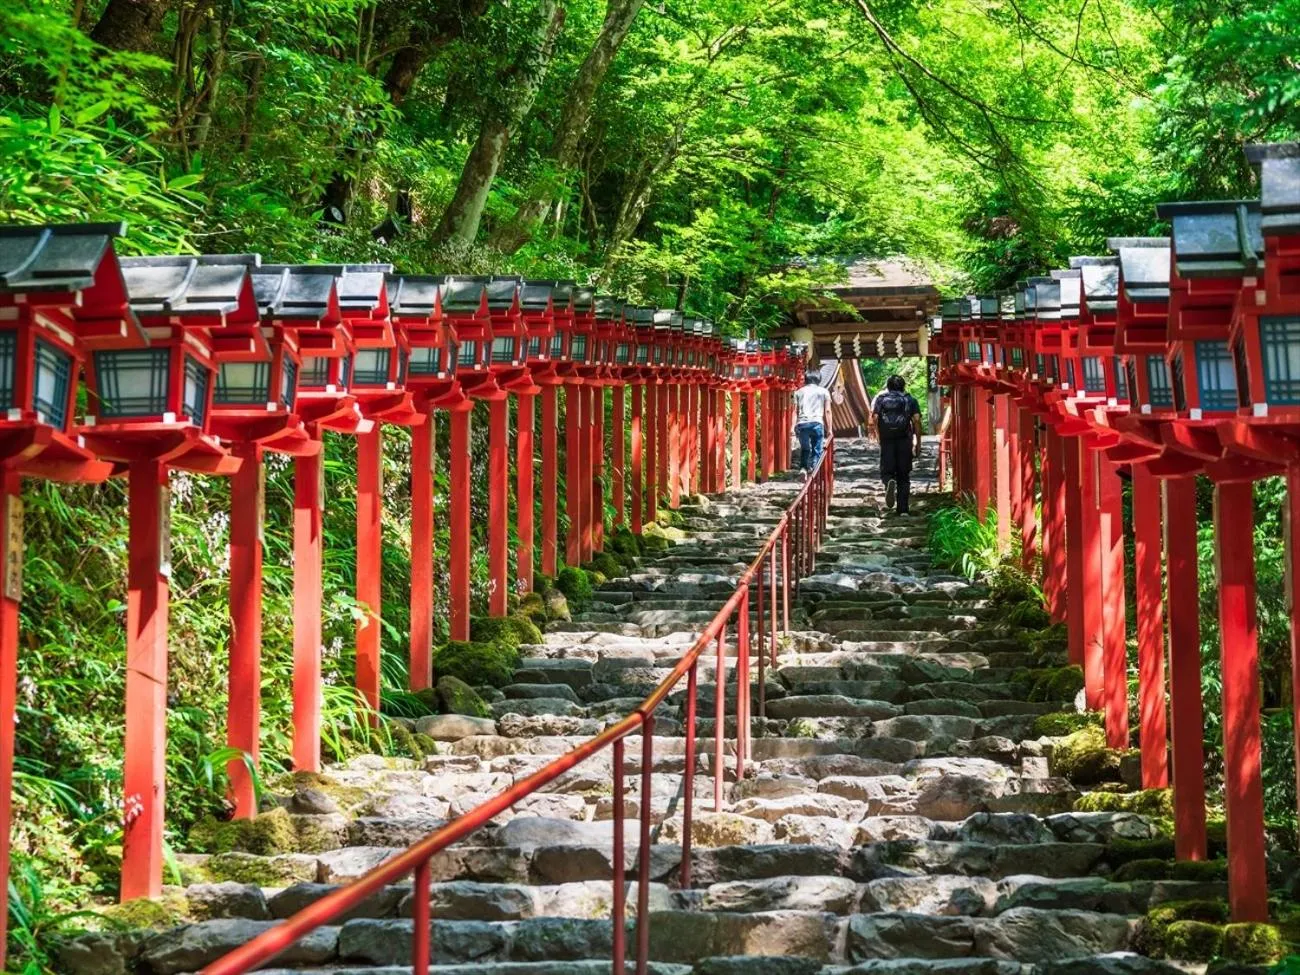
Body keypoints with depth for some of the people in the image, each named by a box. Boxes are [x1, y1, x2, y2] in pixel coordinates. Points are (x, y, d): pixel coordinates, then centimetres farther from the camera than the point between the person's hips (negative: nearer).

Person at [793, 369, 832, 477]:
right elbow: (827, 411, 8)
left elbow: (795, 411, 8)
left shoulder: (799, 392, 17)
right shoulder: (824, 391, 13)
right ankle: (812, 470, -8)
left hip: (802, 423, 2)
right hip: (817, 423, -2)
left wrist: (794, 426, 3)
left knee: (804, 449, 16)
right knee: (816, 450, 5)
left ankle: (803, 468, -3)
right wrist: (829, 428, 10)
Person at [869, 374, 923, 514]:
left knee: (886, 471, 7)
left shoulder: (880, 399, 11)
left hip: (887, 440, 0)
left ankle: (889, 482, -29)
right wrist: (918, 442, 2)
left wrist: (879, 437, 11)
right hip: (905, 440, 0)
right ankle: (903, 509, 2)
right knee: (904, 475, 7)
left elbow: (874, 420, 0)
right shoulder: (910, 400, 11)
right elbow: (917, 421, -1)